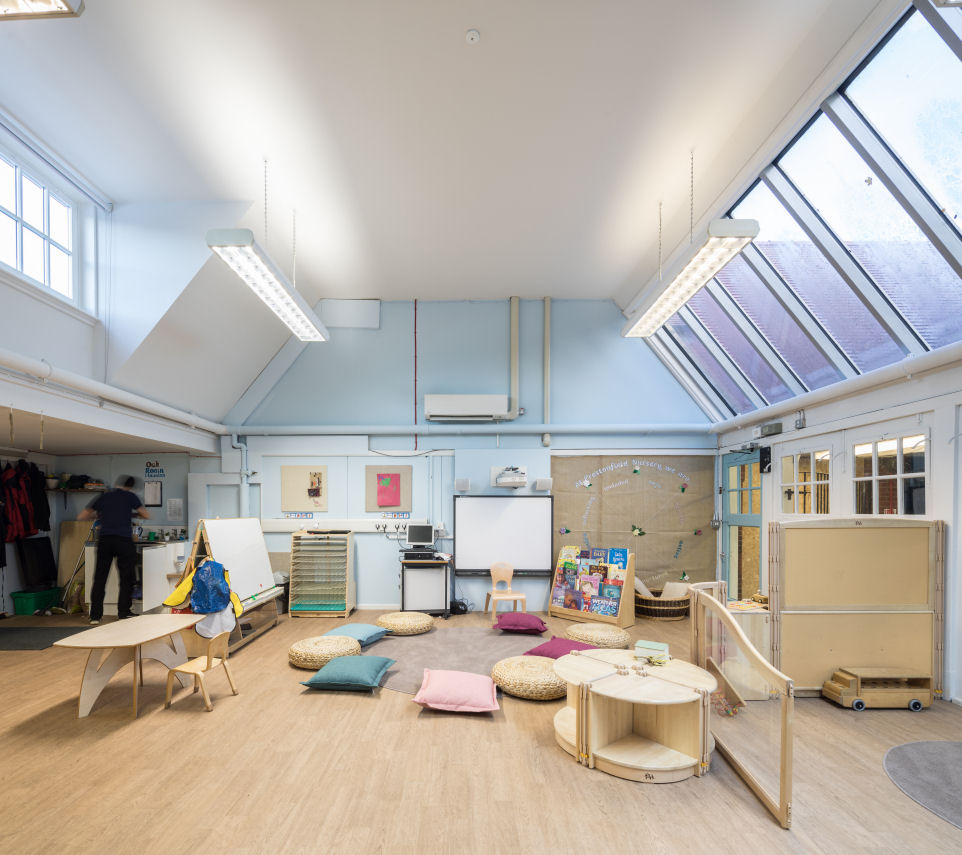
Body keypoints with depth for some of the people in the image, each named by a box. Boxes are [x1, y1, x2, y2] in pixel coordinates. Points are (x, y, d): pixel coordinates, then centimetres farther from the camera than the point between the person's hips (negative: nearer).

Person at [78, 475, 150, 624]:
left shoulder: (103, 497, 15)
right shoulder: (130, 496, 7)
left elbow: (80, 516, 19)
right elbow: (147, 516, 7)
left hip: (104, 540, 3)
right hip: (124, 540, -3)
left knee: (99, 578, 9)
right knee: (126, 578, 7)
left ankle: (95, 616, 8)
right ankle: (123, 614, 11)